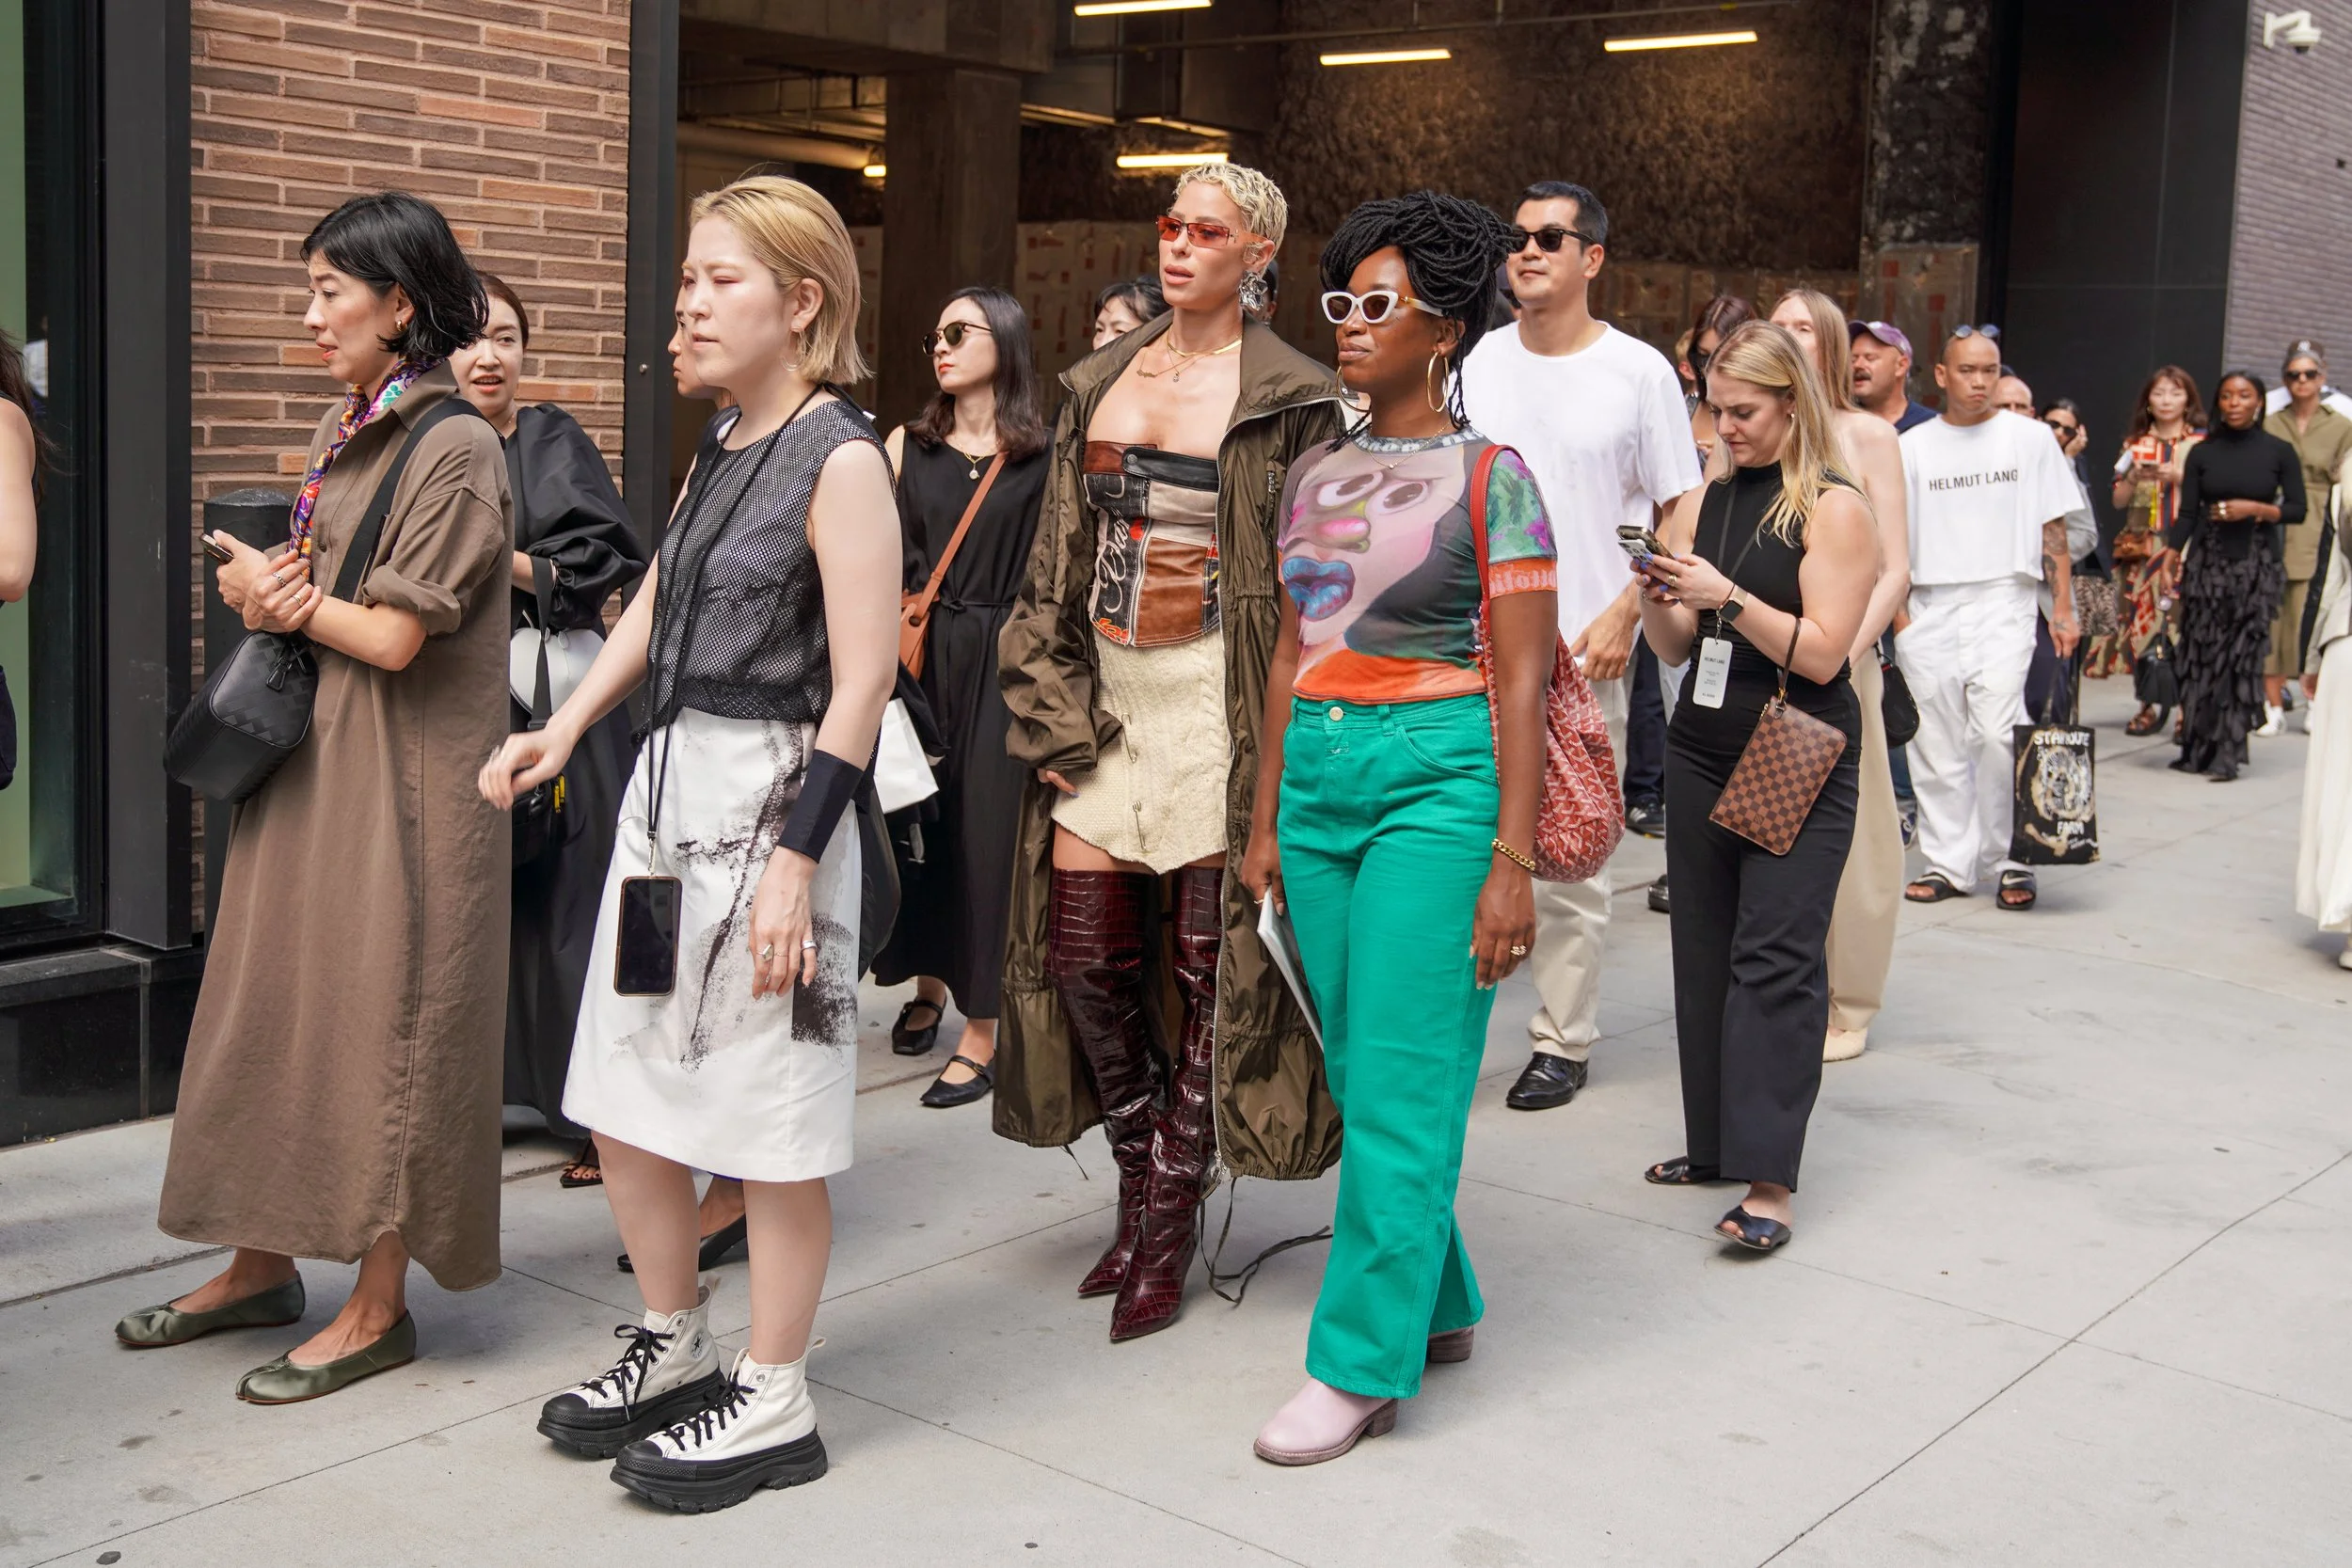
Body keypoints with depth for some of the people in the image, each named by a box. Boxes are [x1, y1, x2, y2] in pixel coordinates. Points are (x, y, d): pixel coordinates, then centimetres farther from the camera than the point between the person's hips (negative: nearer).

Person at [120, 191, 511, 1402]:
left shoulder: (454, 450, -14)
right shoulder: (348, 438, 12)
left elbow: (394, 635, -18)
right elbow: (264, 583, 16)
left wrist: (281, 596, -2)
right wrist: (269, 597, -8)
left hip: (402, 781, -8)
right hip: (309, 759, 8)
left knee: (379, 1023, -1)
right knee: (280, 1005, 14)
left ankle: (377, 1310, 11)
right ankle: (263, 1265, 28)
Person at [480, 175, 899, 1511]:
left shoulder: (842, 459, -12)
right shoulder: (723, 452, 13)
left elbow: (863, 681, -17)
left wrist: (796, 861, -21)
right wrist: (562, 731, 11)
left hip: (770, 797, -8)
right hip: (669, 784, 9)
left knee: (772, 1120, 2)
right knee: (625, 1098, 15)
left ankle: (774, 1403, 18)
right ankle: (674, 1347, 34)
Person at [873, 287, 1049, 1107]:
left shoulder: (1043, 455, -1)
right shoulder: (907, 445, 7)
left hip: (1002, 667, -3)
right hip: (920, 659, 3)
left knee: (986, 832, -2)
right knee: (918, 822, 8)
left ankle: (981, 1032, 4)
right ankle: (927, 986, 28)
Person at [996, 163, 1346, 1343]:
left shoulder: (1288, 399, -4)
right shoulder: (1100, 384, 13)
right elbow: (1054, 560, 13)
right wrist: (1048, 706, 5)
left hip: (1219, 701, -5)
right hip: (1102, 698, 5)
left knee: (1209, 963, 0)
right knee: (1083, 953, 5)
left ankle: (1170, 1216, 14)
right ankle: (1144, 1180, 25)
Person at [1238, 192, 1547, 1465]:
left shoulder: (1490, 478, -6)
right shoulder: (1315, 474, 12)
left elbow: (1520, 681, -9)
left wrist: (1511, 860, -13)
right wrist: (1266, 820, 14)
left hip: (1437, 779, -7)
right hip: (1318, 776, 7)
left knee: (1399, 1083, -4)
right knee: (1360, 1072, 12)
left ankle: (1363, 1365, 5)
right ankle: (1439, 1307, 28)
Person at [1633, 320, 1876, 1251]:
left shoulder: (1833, 508, -6)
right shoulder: (1712, 501, 11)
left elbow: (1822, 651, -14)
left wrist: (1727, 597, -21)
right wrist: (1656, 595, -6)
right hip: (1703, 751, 7)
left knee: (1776, 958, -10)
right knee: (1705, 951, 9)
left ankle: (1768, 1179, -10)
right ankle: (1715, 1143, 18)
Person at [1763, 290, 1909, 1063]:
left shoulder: (1868, 436, 6)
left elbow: (1895, 571, 1)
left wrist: (1844, 653, -12)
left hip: (1835, 665, -2)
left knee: (1843, 838, 1)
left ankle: (1844, 1006, 13)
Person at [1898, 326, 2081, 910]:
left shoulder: (2030, 438, 6)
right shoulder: (1912, 446, 8)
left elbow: (2053, 530, 7)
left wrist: (2064, 610, 2)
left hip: (2002, 603, -2)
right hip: (1929, 610, 2)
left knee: (1998, 734, -14)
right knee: (1936, 745, 5)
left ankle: (2010, 859, 0)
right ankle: (1948, 862, 15)